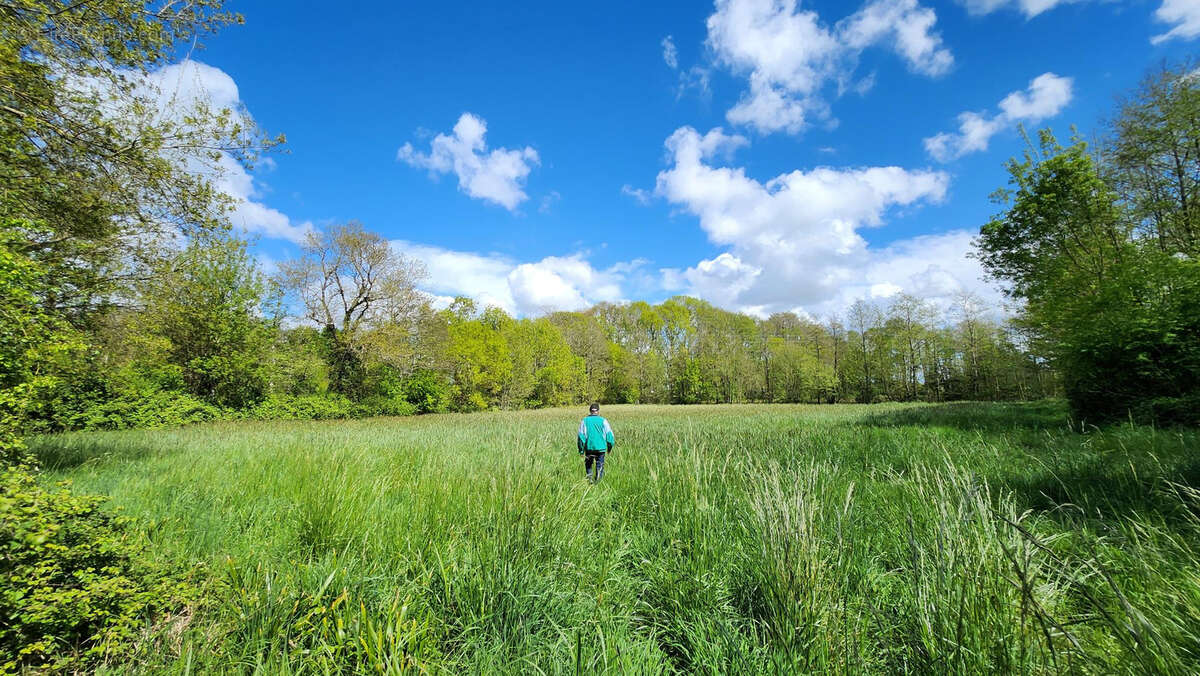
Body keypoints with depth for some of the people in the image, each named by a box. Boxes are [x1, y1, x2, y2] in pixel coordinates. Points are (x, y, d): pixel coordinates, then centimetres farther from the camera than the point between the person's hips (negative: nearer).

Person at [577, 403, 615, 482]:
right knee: (599, 466, 10)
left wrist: (581, 450, 4)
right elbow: (609, 435, 1)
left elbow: (581, 436, -1)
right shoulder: (603, 421, 0)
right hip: (601, 447, 0)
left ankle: (589, 476, 3)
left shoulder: (584, 421, 2)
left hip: (589, 447, 0)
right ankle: (598, 481, 7)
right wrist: (609, 447, 13)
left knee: (588, 464, 18)